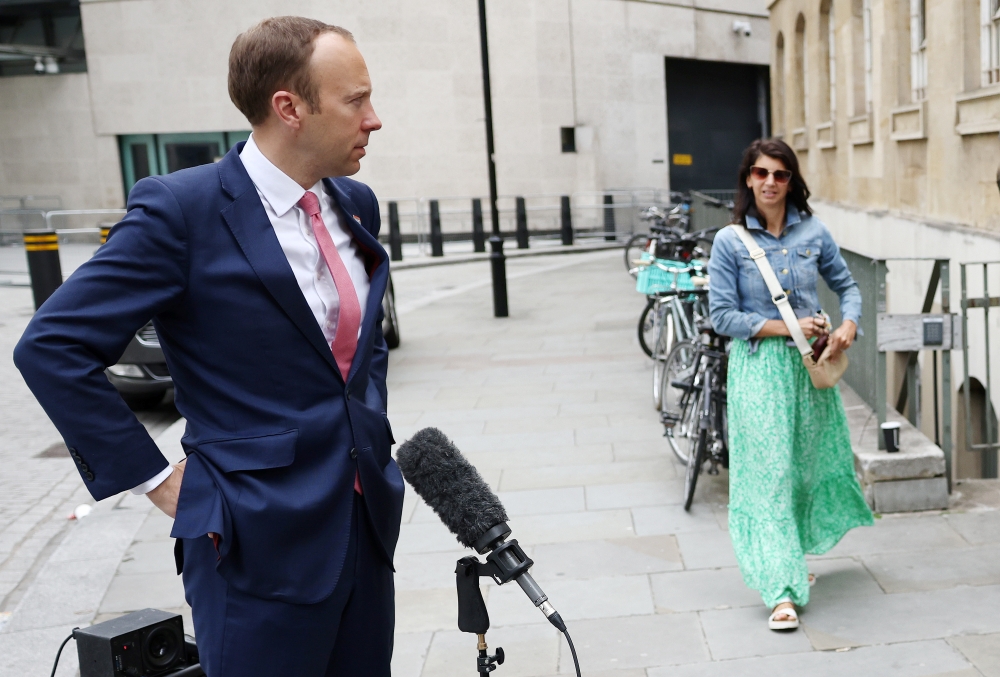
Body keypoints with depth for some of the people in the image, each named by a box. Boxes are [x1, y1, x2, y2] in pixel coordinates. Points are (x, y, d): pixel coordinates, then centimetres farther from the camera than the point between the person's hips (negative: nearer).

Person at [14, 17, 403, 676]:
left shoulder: (356, 202, 6)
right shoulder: (182, 208, -14)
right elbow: (52, 348, -14)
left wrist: (372, 430, 11)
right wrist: (157, 479, -12)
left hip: (367, 521, 7)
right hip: (258, 541, -6)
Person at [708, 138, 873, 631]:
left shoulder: (813, 232, 4)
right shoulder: (730, 241, -6)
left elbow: (847, 285, 15)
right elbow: (723, 316, -8)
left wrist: (848, 324, -5)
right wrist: (787, 327, -14)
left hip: (811, 365, 4)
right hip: (759, 368, -4)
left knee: (810, 465, 13)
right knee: (767, 473, -5)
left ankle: (793, 558, 36)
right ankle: (783, 590, -3)